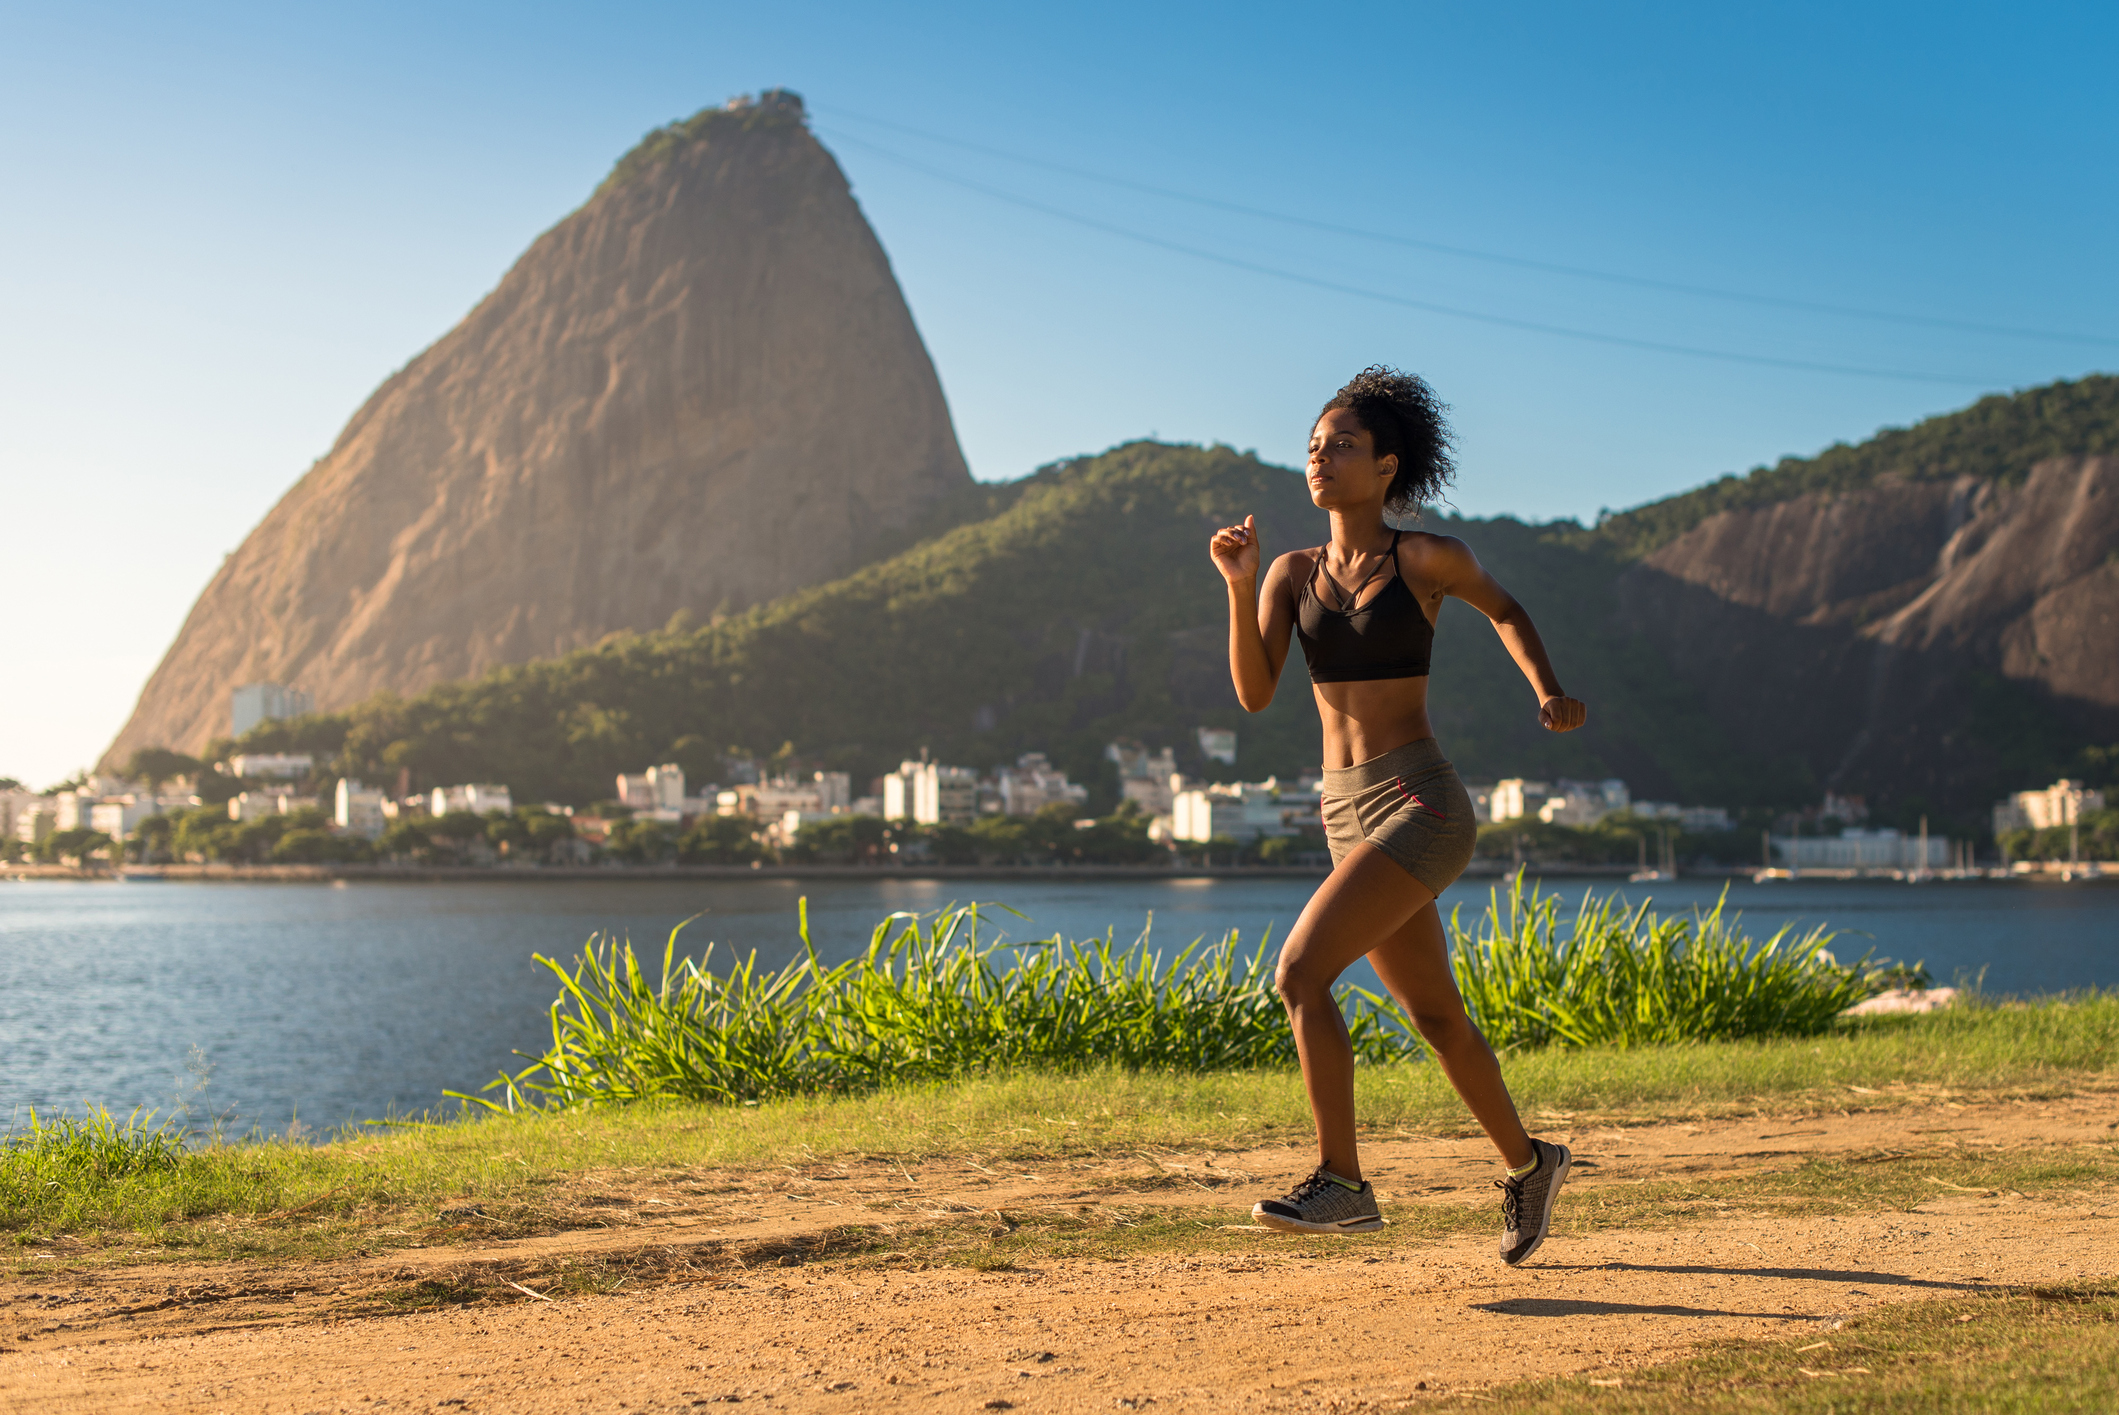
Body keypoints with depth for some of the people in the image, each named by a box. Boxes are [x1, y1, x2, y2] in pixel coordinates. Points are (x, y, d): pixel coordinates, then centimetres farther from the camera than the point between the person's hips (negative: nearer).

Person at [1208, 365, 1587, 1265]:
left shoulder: (1426, 558, -4)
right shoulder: (1293, 573, 8)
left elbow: (1504, 610, 15)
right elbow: (1254, 692, -3)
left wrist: (1549, 695, 1)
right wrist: (1239, 584, -13)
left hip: (1418, 804, -6)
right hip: (1346, 812, 6)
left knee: (1301, 971, -20)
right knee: (1432, 1014, 17)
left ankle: (1341, 1181, -11)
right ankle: (1527, 1163, 36)